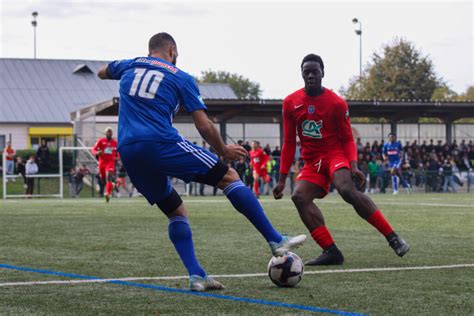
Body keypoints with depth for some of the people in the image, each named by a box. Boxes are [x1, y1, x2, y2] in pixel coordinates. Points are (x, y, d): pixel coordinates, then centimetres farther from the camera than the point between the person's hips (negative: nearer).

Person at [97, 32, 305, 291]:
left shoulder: (130, 65, 20)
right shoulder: (181, 78, 9)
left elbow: (102, 73, 43)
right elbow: (204, 126, 4)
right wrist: (224, 151, 19)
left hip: (128, 153, 5)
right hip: (162, 143, -5)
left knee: (175, 212, 19)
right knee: (229, 177, 3)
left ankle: (196, 275, 5)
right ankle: (276, 241, -2)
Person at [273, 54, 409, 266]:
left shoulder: (337, 103, -5)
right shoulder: (290, 103, 4)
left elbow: (348, 139, -1)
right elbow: (289, 143, 10)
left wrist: (353, 166, -19)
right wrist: (282, 179, 5)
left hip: (335, 154, -4)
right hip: (312, 161, 4)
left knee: (348, 190, -32)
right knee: (299, 196, -22)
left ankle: (392, 238, -27)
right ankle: (330, 251, -24)